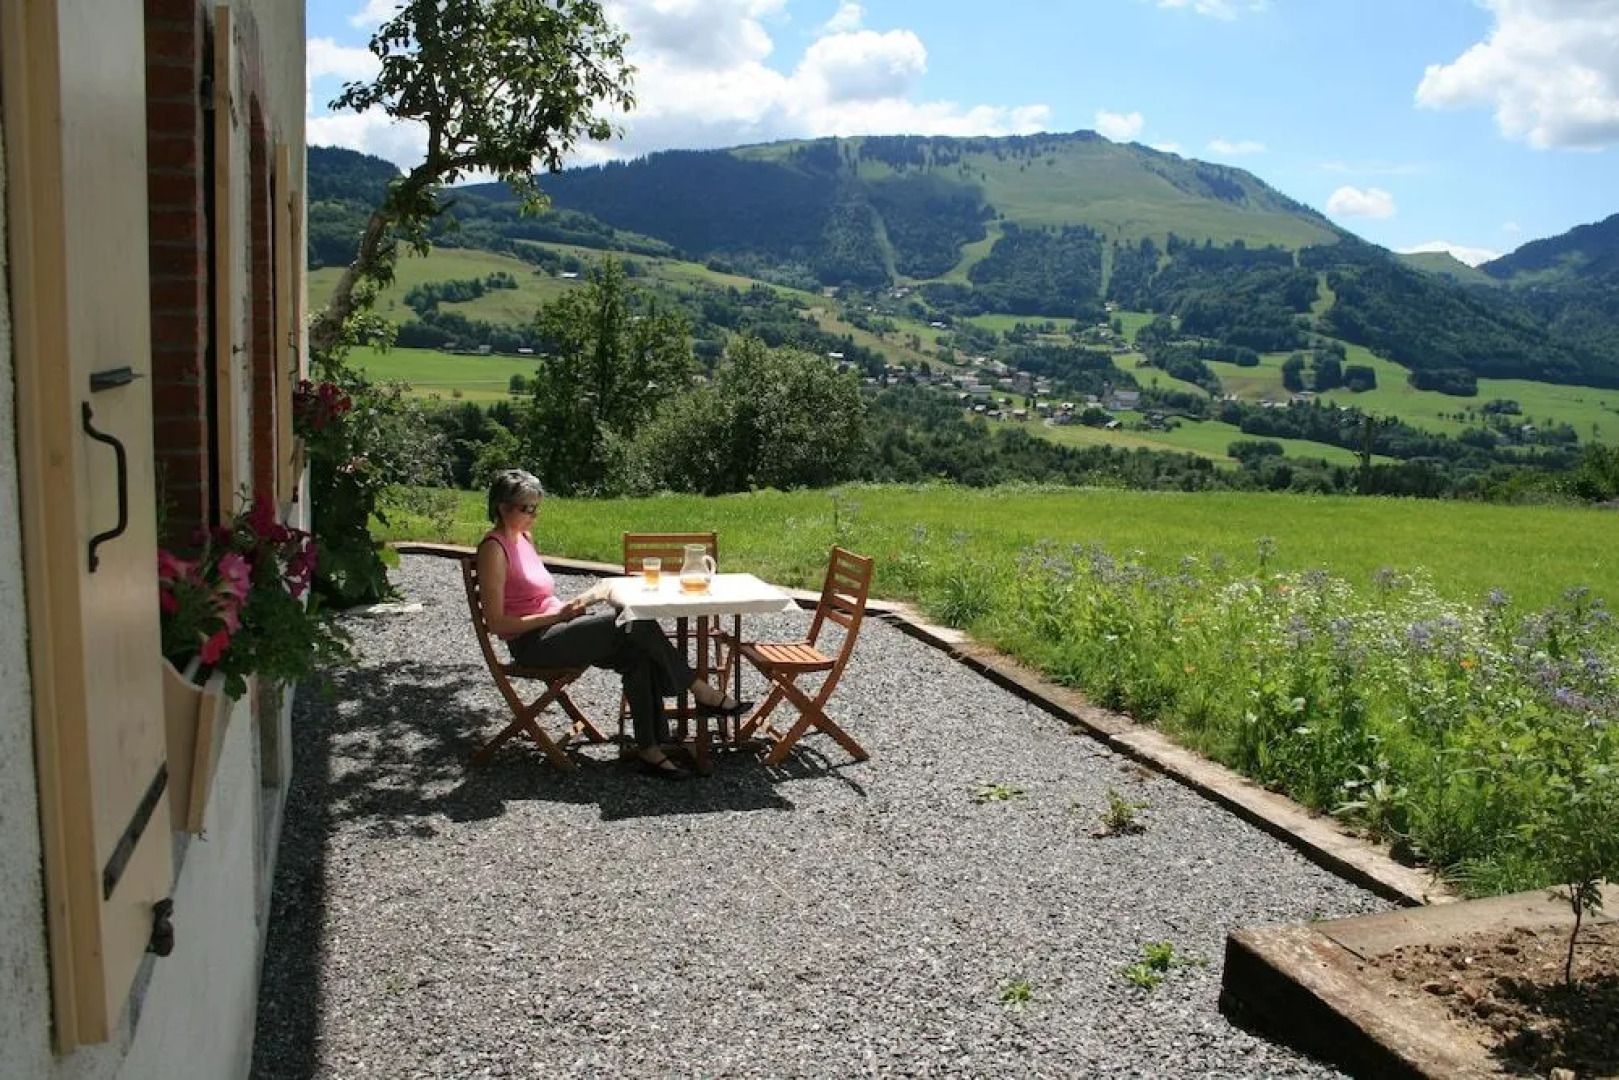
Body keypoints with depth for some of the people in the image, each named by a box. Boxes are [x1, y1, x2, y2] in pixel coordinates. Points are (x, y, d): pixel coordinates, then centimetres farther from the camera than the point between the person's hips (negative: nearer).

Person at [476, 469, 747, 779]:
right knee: (636, 623, -21)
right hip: (532, 644, -8)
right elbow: (497, 623, -17)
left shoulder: (523, 538, 13)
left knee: (638, 654, -16)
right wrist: (558, 614, -18)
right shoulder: (494, 548, -13)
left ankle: (649, 749, -18)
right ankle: (701, 692, -10)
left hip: (554, 629, 8)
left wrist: (569, 605, 1)